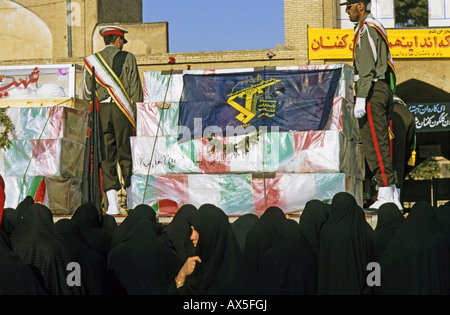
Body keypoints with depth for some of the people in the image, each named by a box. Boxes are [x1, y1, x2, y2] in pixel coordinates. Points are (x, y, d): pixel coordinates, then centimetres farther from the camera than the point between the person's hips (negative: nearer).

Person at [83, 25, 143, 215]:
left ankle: (113, 204, -3)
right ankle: (132, 201, 2)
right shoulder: (128, 58, 1)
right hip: (122, 111, -2)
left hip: (100, 111, 2)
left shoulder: (92, 60, 8)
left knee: (106, 156, 2)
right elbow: (135, 89, -1)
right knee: (126, 155, 3)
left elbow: (87, 93, 7)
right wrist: (137, 113, 5)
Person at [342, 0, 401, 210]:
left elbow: (367, 68, -19)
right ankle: (391, 196, 11)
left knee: (375, 144, -9)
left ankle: (386, 196, -10)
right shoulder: (376, 27, 21)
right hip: (383, 90, 10)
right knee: (379, 144, 10)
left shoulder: (367, 29, -11)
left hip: (372, 91, -10)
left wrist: (360, 99, -21)